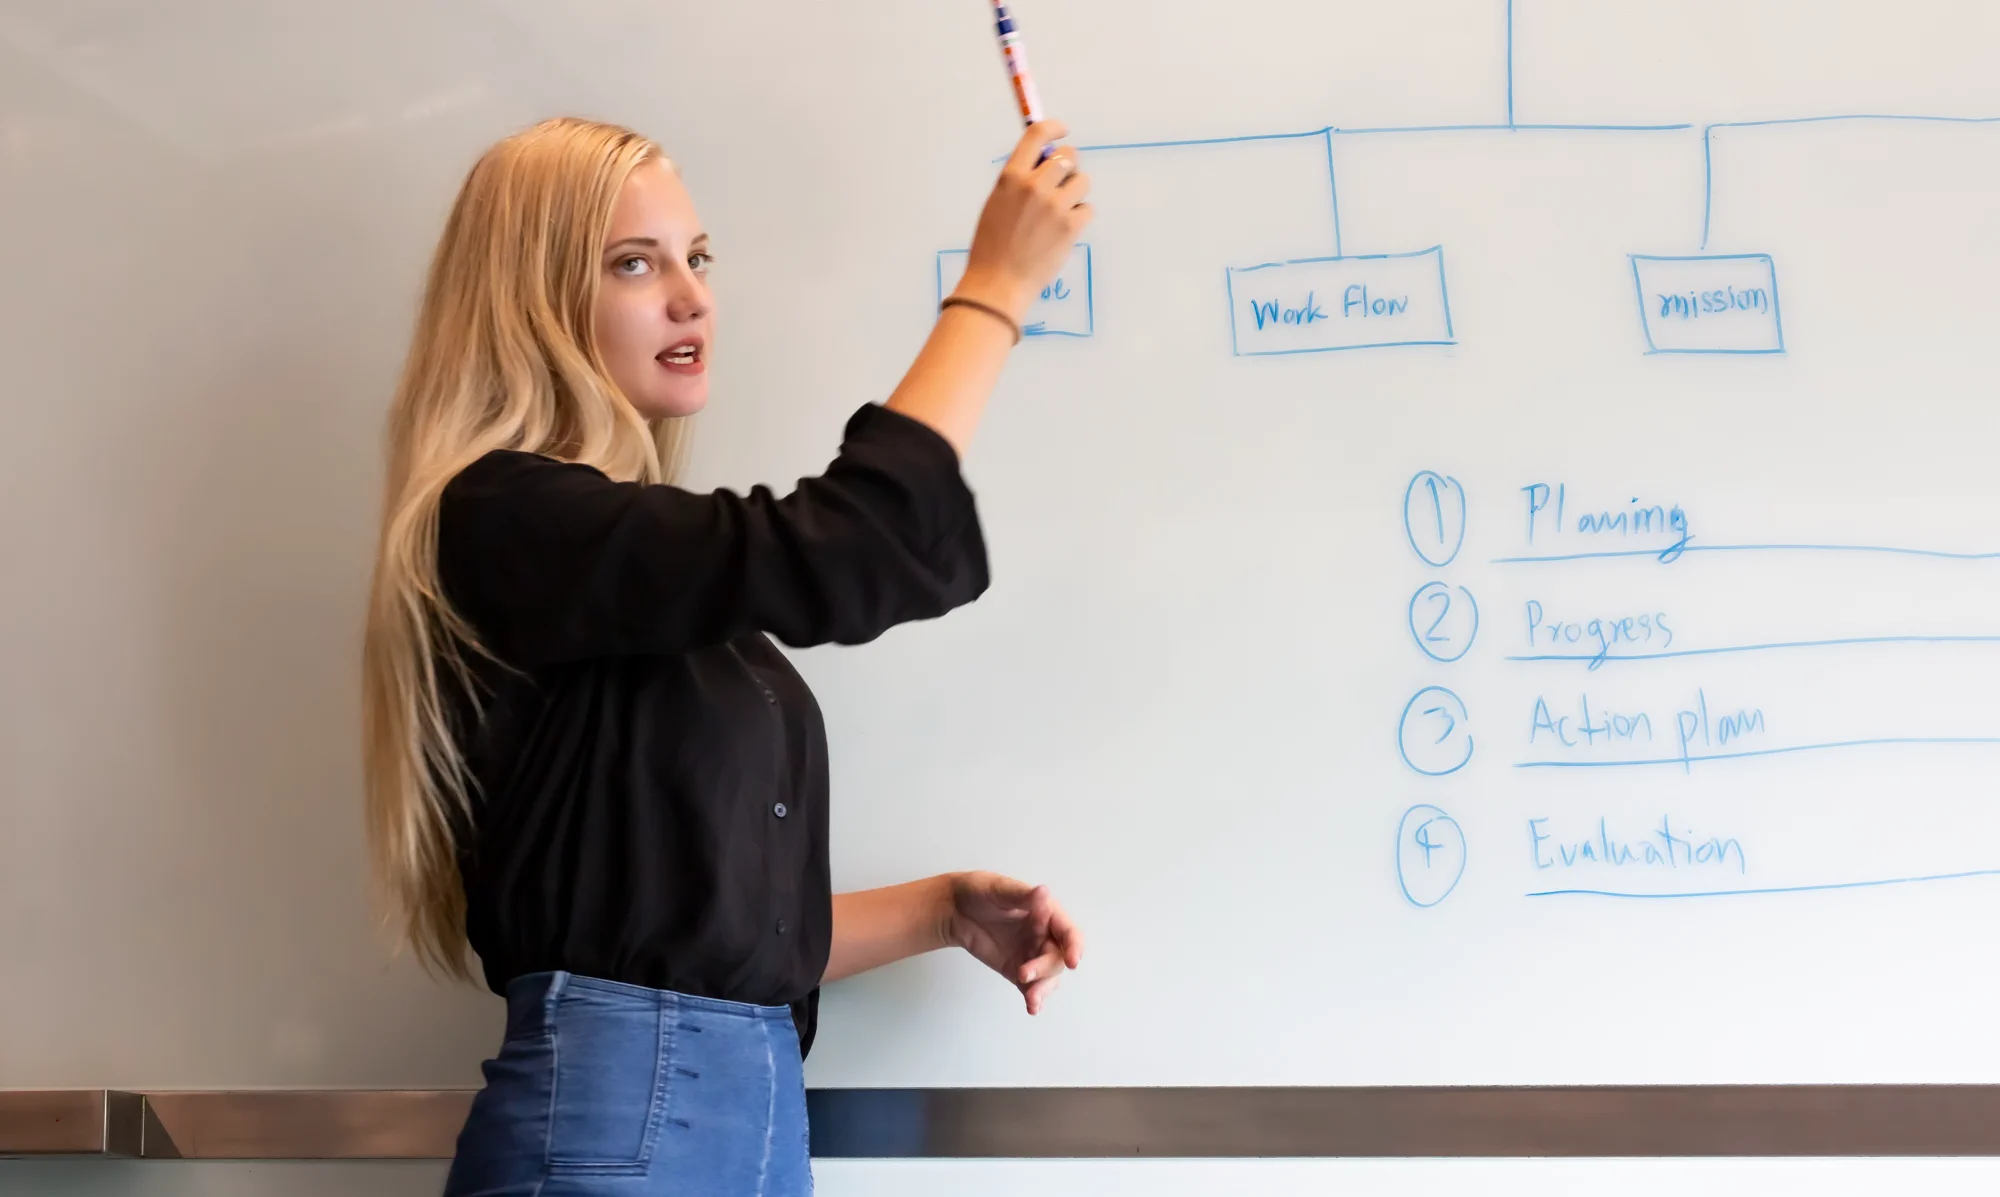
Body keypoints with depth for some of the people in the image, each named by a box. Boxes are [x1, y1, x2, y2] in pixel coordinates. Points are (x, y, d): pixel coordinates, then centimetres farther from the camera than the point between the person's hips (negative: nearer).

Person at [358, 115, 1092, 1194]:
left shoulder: (656, 586, 14)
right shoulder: (503, 520, -11)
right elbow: (838, 553, -19)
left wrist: (942, 910, 7)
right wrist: (996, 285, -9)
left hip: (758, 1104, 8)